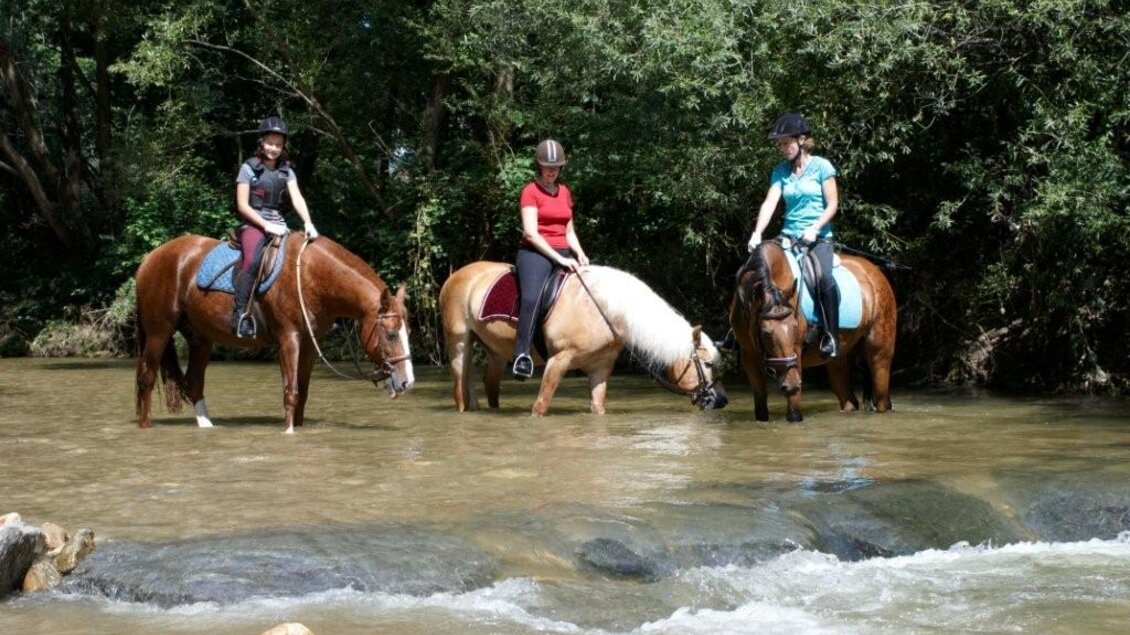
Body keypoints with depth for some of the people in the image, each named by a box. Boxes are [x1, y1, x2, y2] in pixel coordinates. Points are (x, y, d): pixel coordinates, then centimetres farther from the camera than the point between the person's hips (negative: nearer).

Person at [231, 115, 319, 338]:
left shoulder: (286, 171, 13)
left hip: (278, 225, 5)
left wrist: (308, 223, -19)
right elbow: (242, 205, -7)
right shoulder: (249, 168, -1)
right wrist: (266, 225, -18)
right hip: (253, 224, -5)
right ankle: (240, 314, -35)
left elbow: (297, 198, -1)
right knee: (252, 260, -33)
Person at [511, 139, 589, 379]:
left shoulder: (564, 192, 18)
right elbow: (530, 233, -12)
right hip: (535, 252, -7)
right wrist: (559, 258, -18)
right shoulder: (531, 191, -2)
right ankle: (522, 355, -39)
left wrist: (579, 253, 1)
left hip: (563, 253, 7)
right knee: (532, 297, -33)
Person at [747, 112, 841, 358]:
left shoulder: (821, 166, -2)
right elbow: (769, 203, -2)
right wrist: (757, 234, -17)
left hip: (819, 238, -5)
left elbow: (832, 205, -5)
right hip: (788, 236, 5)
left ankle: (831, 335, -23)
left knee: (822, 276, -32)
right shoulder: (781, 171, 9)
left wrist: (814, 229, -19)